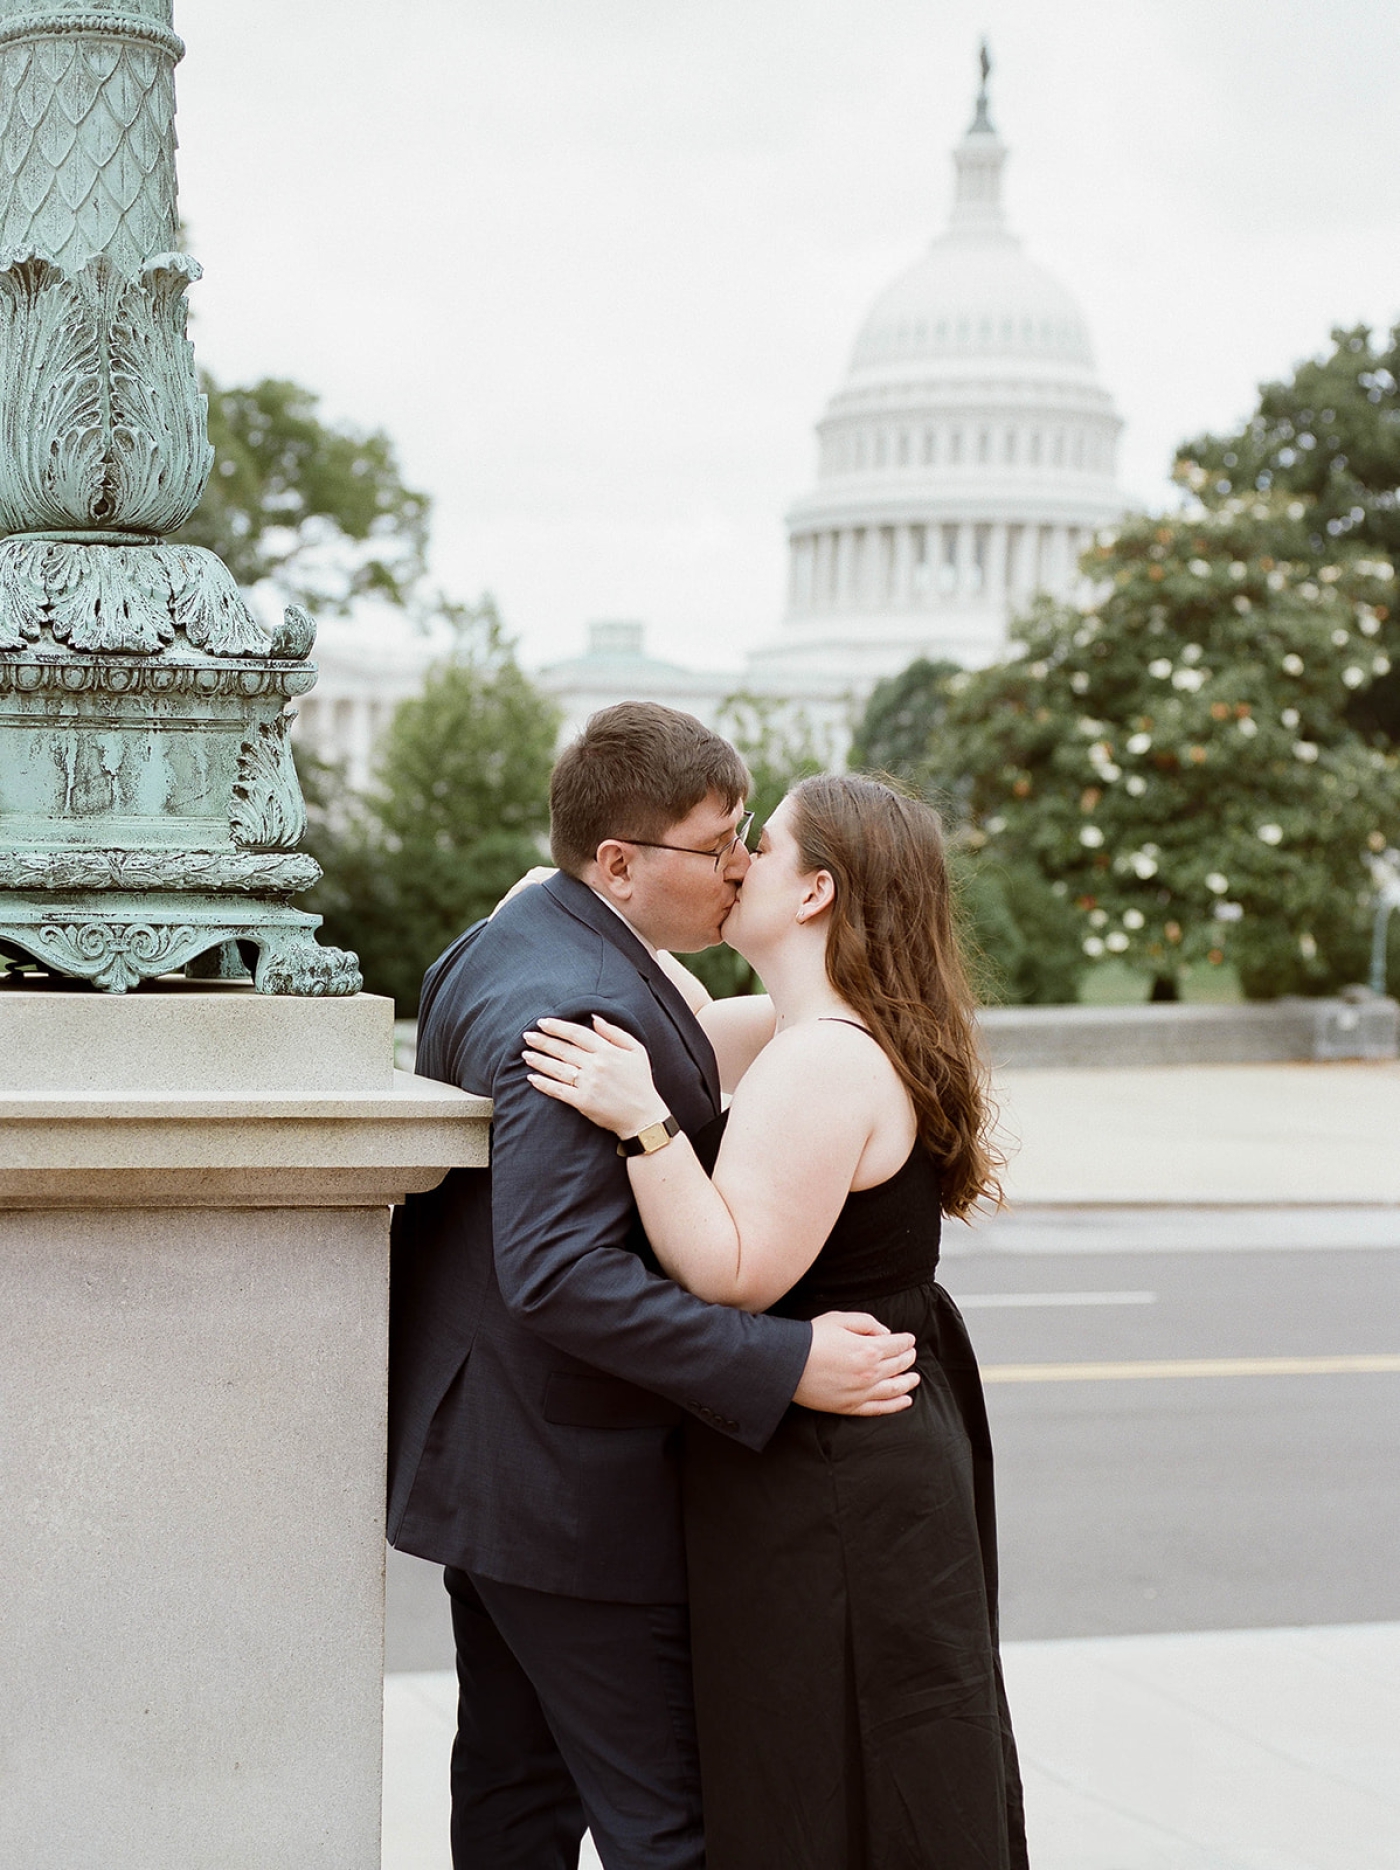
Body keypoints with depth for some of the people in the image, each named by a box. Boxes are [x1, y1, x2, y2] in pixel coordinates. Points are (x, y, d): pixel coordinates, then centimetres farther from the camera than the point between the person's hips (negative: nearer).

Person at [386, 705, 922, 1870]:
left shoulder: (504, 944, 8)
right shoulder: (582, 1009, -25)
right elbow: (561, 1273, -32)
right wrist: (786, 1367, -30)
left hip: (489, 1453, 11)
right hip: (571, 1486, -11)